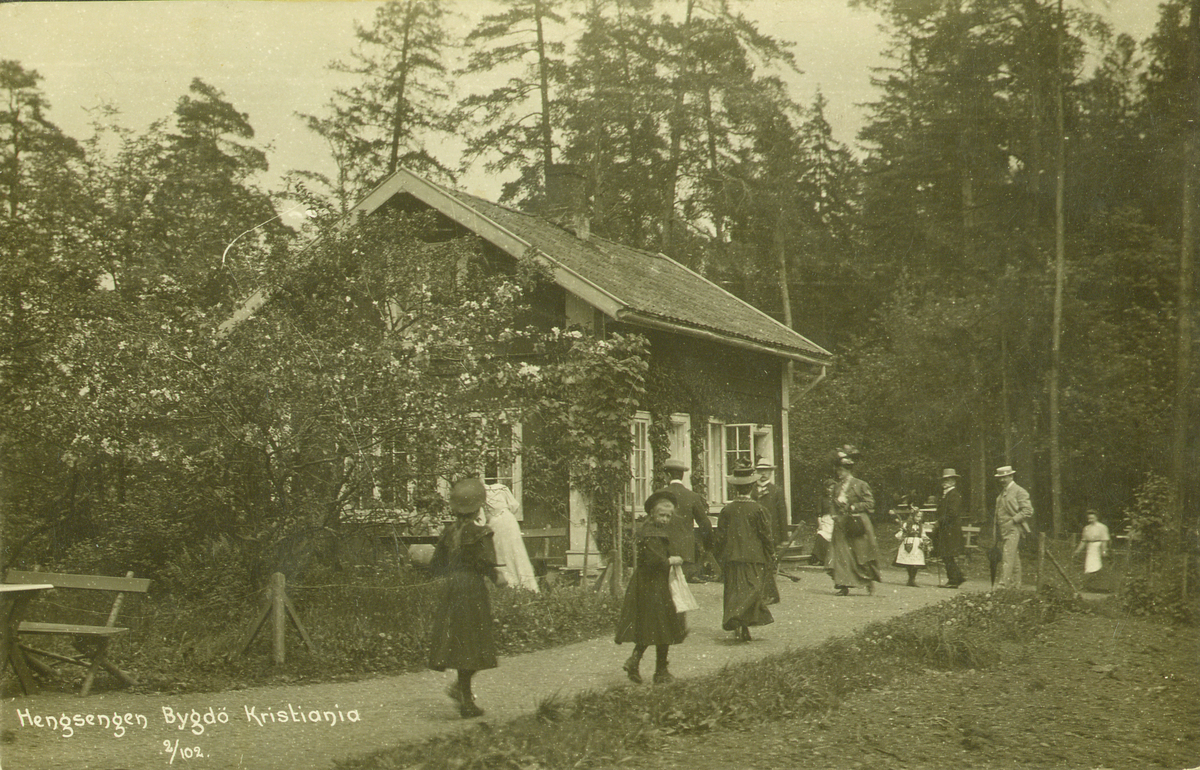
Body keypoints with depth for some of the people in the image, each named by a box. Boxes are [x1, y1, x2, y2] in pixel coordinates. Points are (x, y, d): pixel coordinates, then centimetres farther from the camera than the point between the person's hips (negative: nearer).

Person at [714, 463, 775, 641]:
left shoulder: (727, 510, -1)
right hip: (754, 557, -3)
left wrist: (721, 558, 14)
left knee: (735, 590, 10)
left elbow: (720, 536, 3)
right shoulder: (758, 510, -8)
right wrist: (770, 557, 6)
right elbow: (765, 535, -4)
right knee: (753, 588, 3)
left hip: (732, 557, 3)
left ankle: (740, 630, 9)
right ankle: (739, 617, -17)